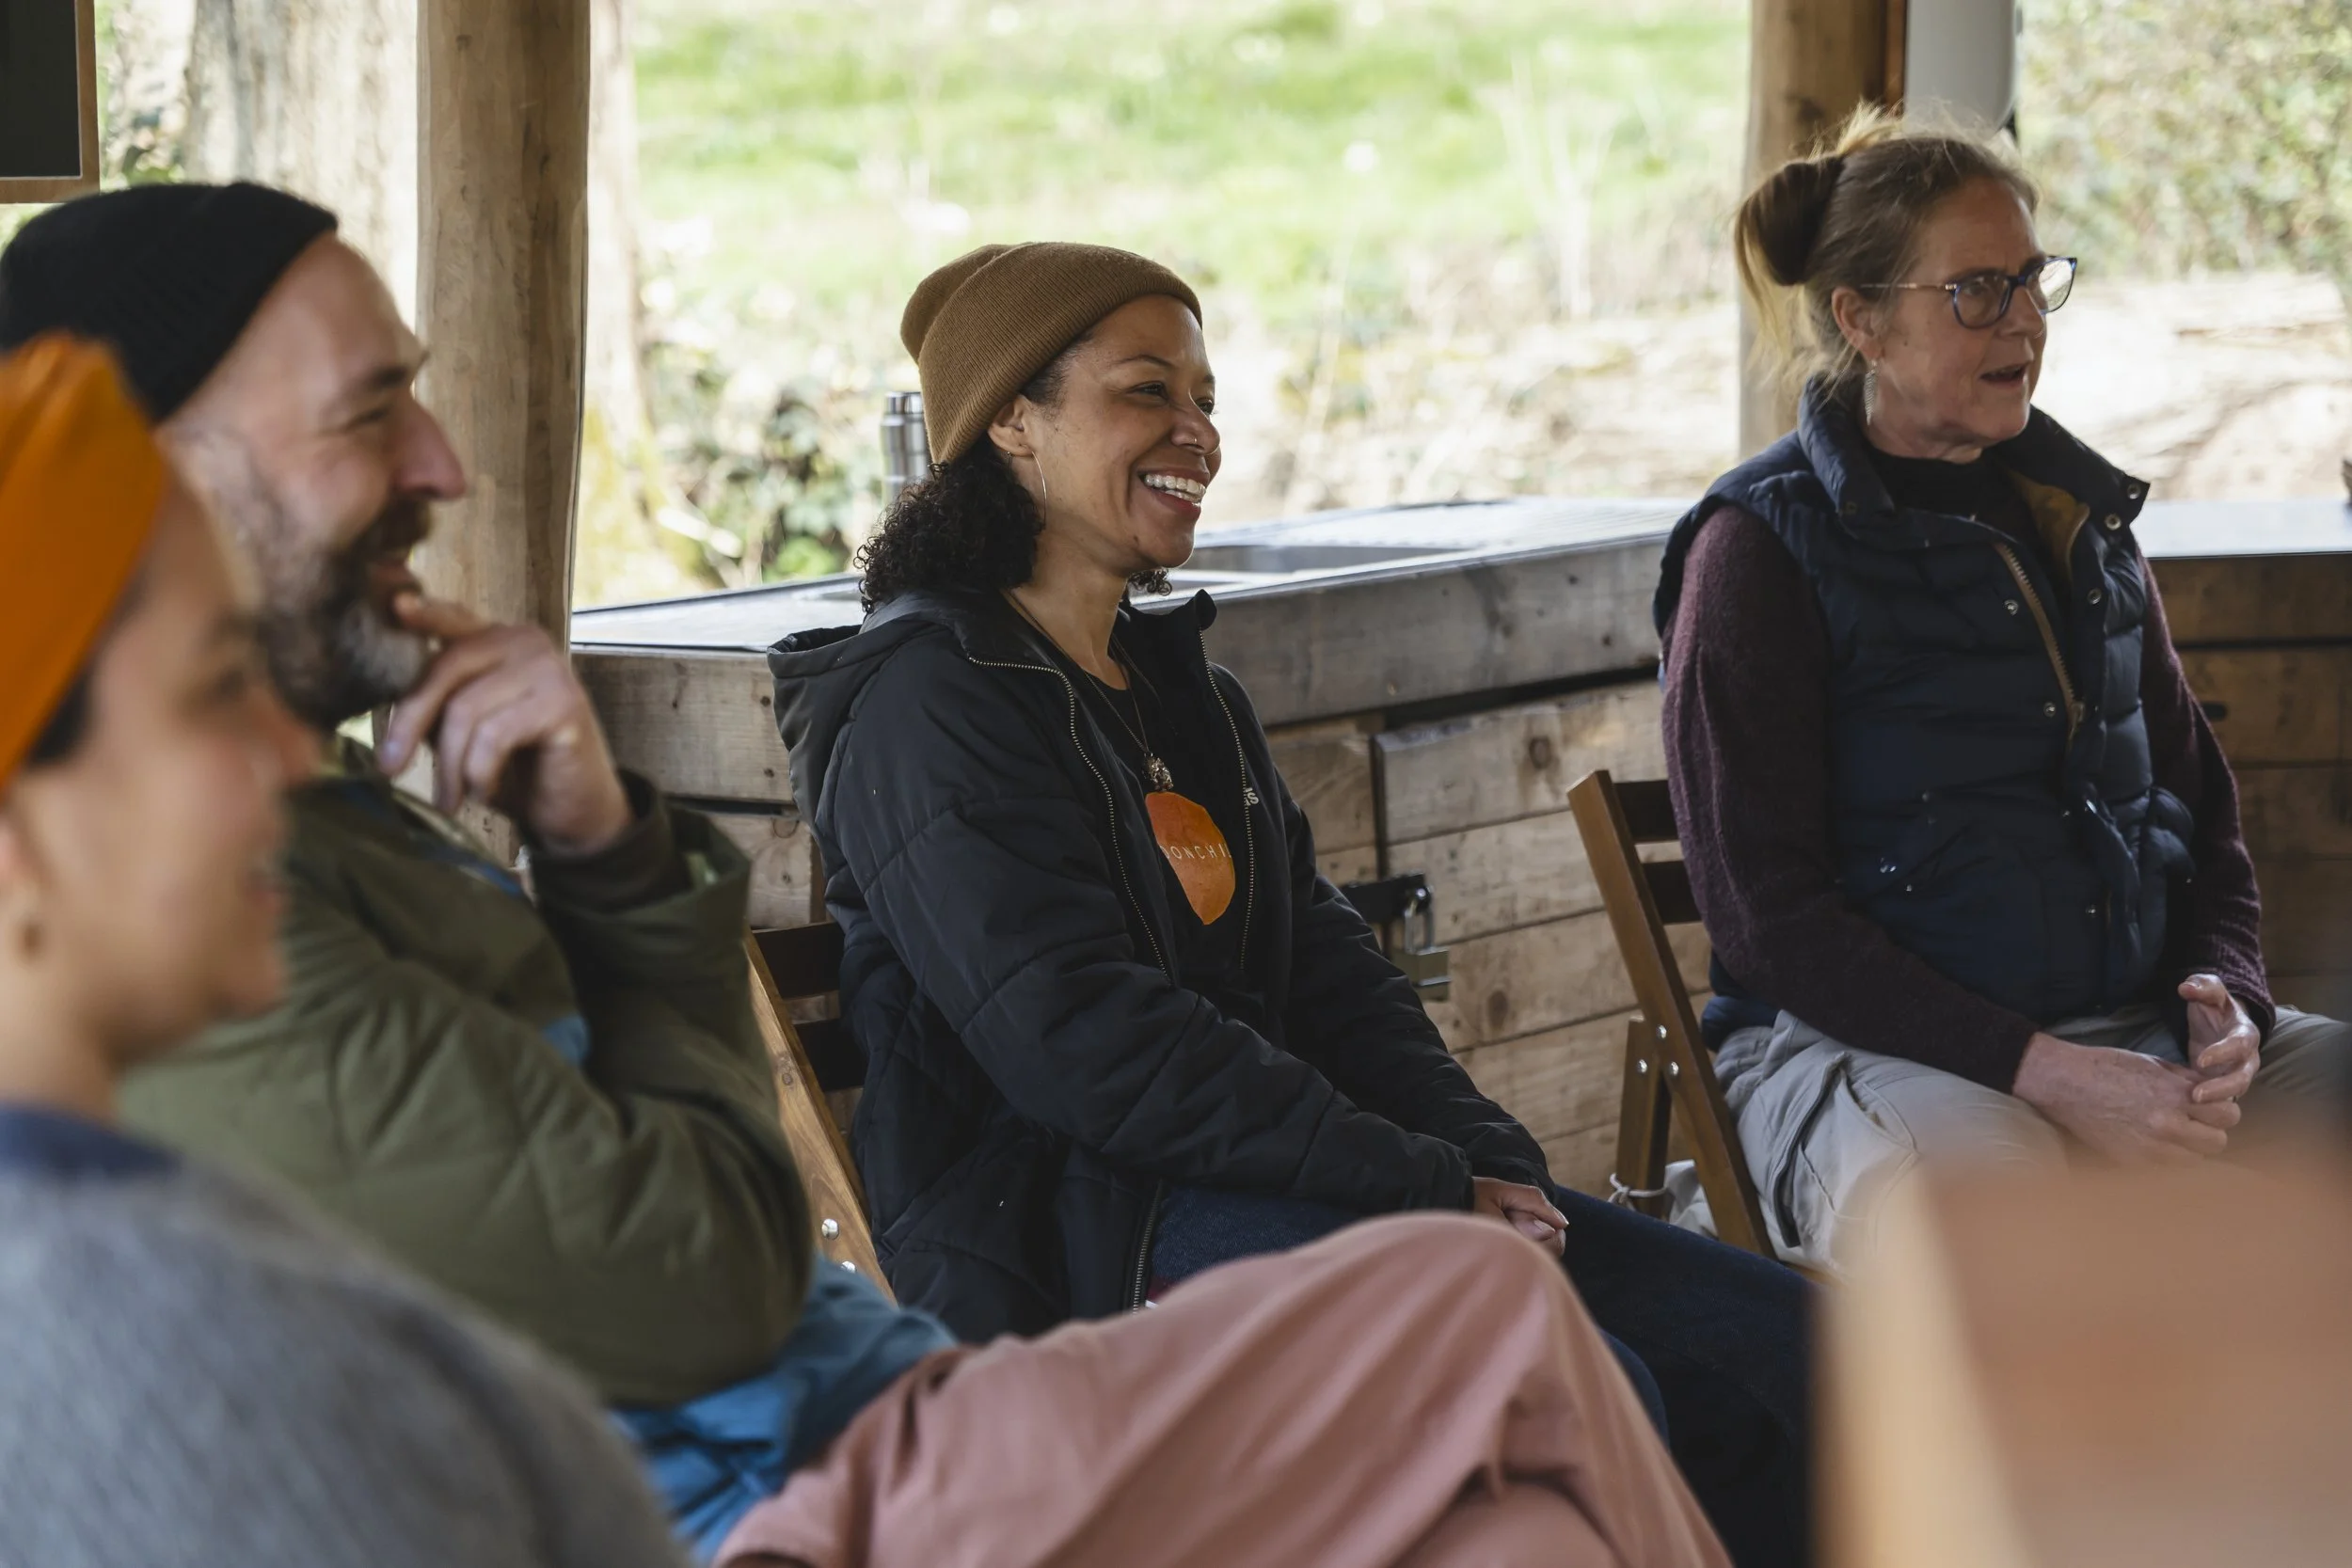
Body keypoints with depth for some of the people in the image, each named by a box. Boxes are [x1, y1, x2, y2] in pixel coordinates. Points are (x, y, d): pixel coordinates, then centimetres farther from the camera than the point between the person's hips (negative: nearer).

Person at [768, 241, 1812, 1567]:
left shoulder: (1186, 693, 22)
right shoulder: (931, 707, -7)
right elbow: (1085, 1046, -17)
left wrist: (1487, 1156, -2)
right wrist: (1424, 1185, -17)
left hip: (1256, 1169, 9)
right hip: (1064, 1230, -9)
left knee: (1780, 1345, -6)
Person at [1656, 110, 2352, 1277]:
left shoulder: (2078, 516, 18)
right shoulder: (1758, 548, -2)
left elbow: (2196, 795, 24)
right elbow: (1767, 914, -9)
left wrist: (2227, 992, 0)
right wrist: (2044, 1072, -19)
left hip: (2134, 1030, 7)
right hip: (1866, 1043, -7)